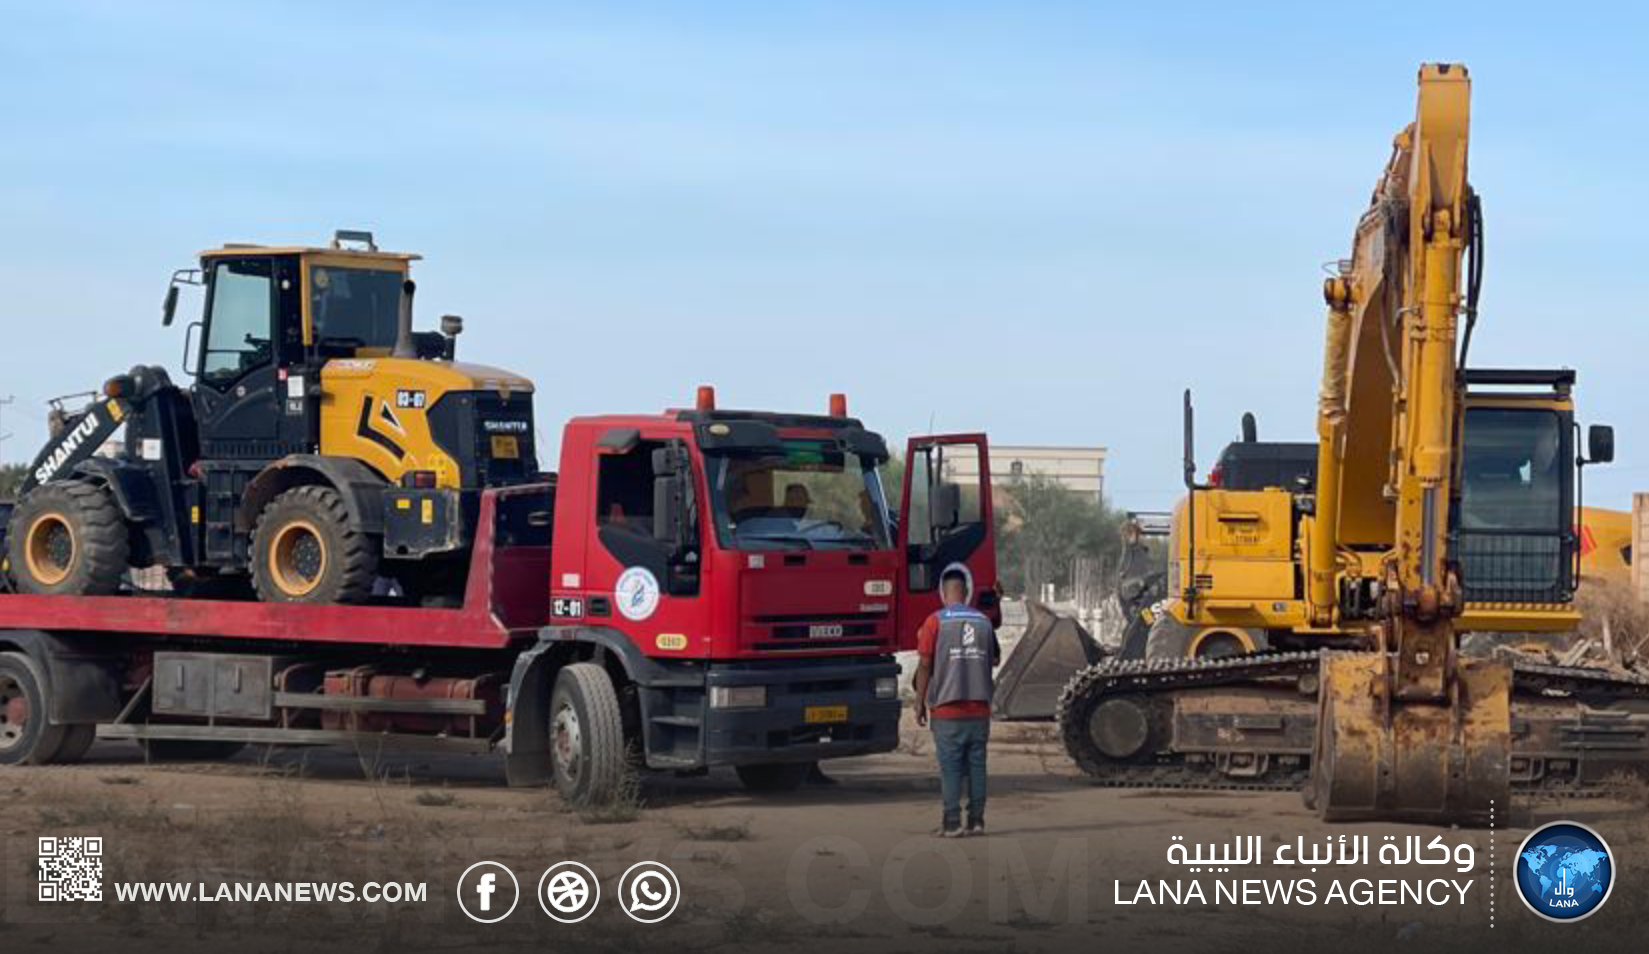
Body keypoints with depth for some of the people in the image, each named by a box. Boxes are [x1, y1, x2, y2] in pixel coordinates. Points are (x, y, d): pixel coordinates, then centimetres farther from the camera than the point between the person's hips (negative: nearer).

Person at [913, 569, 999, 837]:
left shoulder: (936, 621, -5)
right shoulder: (983, 621, 7)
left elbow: (925, 665, -7)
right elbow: (995, 659, 19)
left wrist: (920, 703, 0)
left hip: (947, 707, -3)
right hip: (980, 708, 3)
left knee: (951, 766, -1)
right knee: (976, 764, 7)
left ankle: (952, 822, -4)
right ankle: (976, 820, 7)